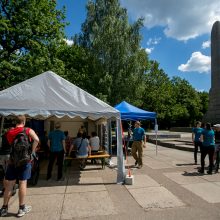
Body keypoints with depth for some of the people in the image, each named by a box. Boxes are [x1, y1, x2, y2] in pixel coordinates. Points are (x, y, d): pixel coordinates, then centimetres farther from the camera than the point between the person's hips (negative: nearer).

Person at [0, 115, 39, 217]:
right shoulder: (28, 130, -5)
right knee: (22, 183, 4)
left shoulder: (9, 132, 6)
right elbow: (36, 140, -21)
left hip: (12, 160, 3)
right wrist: (32, 152, -11)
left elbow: (10, 145, 13)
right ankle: (21, 208, 14)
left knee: (9, 185, 12)